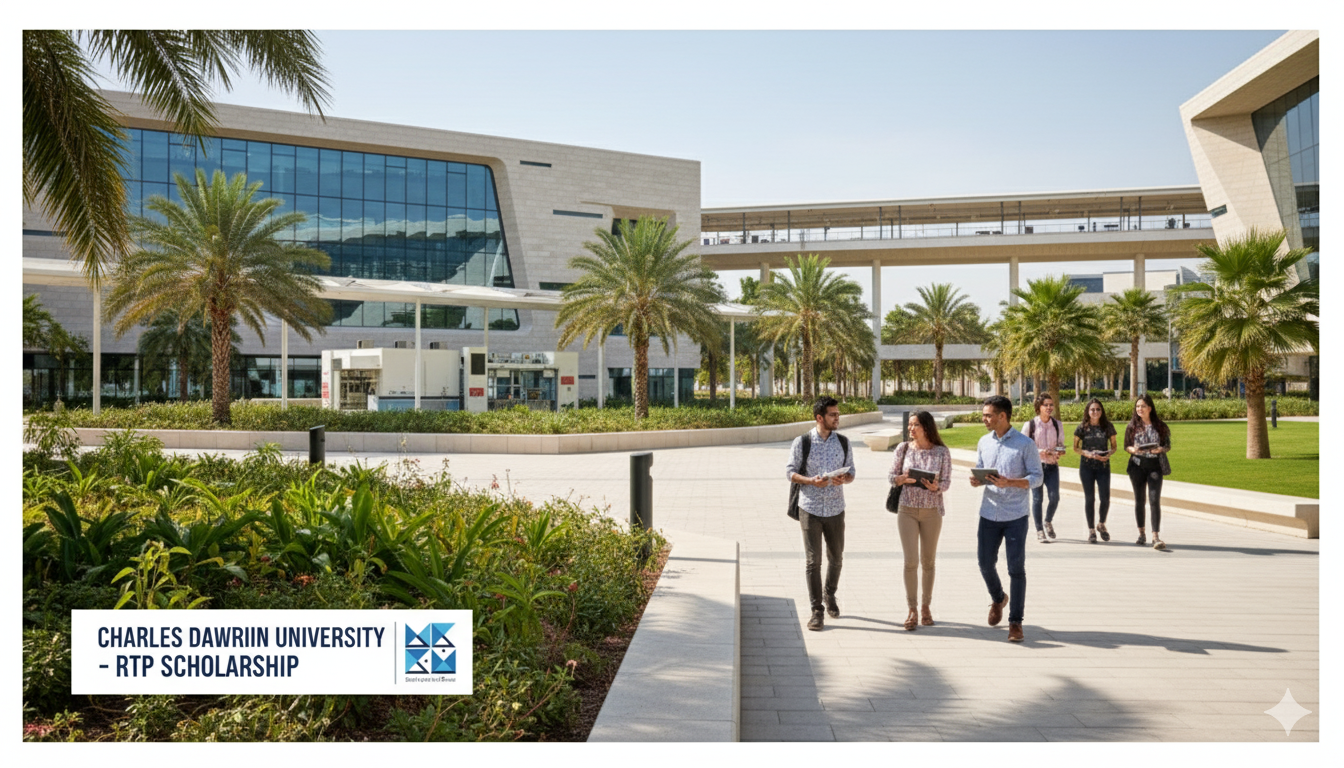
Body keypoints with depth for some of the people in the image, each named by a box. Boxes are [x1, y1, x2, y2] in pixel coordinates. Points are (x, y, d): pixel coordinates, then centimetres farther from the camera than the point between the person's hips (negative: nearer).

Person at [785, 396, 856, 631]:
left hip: (835, 508, 3)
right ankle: (816, 611, 5)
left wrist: (844, 479, -15)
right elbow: (790, 471, -3)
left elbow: (851, 471, 8)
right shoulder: (802, 442, -5)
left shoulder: (843, 442, 4)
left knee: (836, 557, 13)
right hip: (810, 508, -3)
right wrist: (811, 481, -20)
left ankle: (830, 595, 39)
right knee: (813, 560, -2)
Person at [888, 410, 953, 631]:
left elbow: (946, 482, -6)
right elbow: (890, 476, 2)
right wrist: (903, 478, -19)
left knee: (928, 561, 11)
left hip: (932, 511, 0)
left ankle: (926, 606, 27)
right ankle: (912, 610, 5)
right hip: (907, 510, 0)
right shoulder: (904, 448, -1)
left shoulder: (942, 452, -4)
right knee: (911, 561, -5)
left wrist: (935, 486, -27)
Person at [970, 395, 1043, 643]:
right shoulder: (984, 443, 8)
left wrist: (1009, 482, -24)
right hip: (989, 513, 5)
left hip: (1015, 516, -4)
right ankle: (998, 599, 38)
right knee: (985, 563, 9)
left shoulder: (1025, 444, -7)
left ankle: (1015, 621, 9)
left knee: (1016, 568, -1)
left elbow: (1036, 478, -9)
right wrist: (976, 480, -8)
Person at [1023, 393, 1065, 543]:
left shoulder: (1057, 424, 6)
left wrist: (1060, 452, -8)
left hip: (1052, 465, 3)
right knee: (1037, 498, 0)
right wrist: (1039, 452, -17)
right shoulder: (1029, 425, -5)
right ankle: (1039, 531, 12)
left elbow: (1061, 444, 15)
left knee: (1054, 497, -6)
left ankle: (1048, 521, 24)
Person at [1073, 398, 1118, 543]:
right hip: (1086, 466, -1)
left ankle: (1101, 525, 23)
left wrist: (1108, 454, -11)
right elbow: (1075, 448, 5)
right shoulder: (1082, 428, 0)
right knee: (1089, 498, 2)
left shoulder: (1108, 426, 3)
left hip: (1103, 465, 1)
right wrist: (1088, 454, -13)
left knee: (1105, 498, -4)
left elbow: (1114, 445, 10)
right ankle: (1091, 530, 13)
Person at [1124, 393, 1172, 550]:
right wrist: (1133, 449, -15)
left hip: (1155, 466, -2)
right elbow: (1126, 446, 7)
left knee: (1155, 500, -11)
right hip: (1137, 465, 2)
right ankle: (1141, 534, 23)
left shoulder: (1160, 425, 2)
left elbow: (1168, 445, 6)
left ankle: (1156, 537, -14)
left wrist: (1160, 449, -16)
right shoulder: (1132, 426, 4)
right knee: (1139, 500, 9)